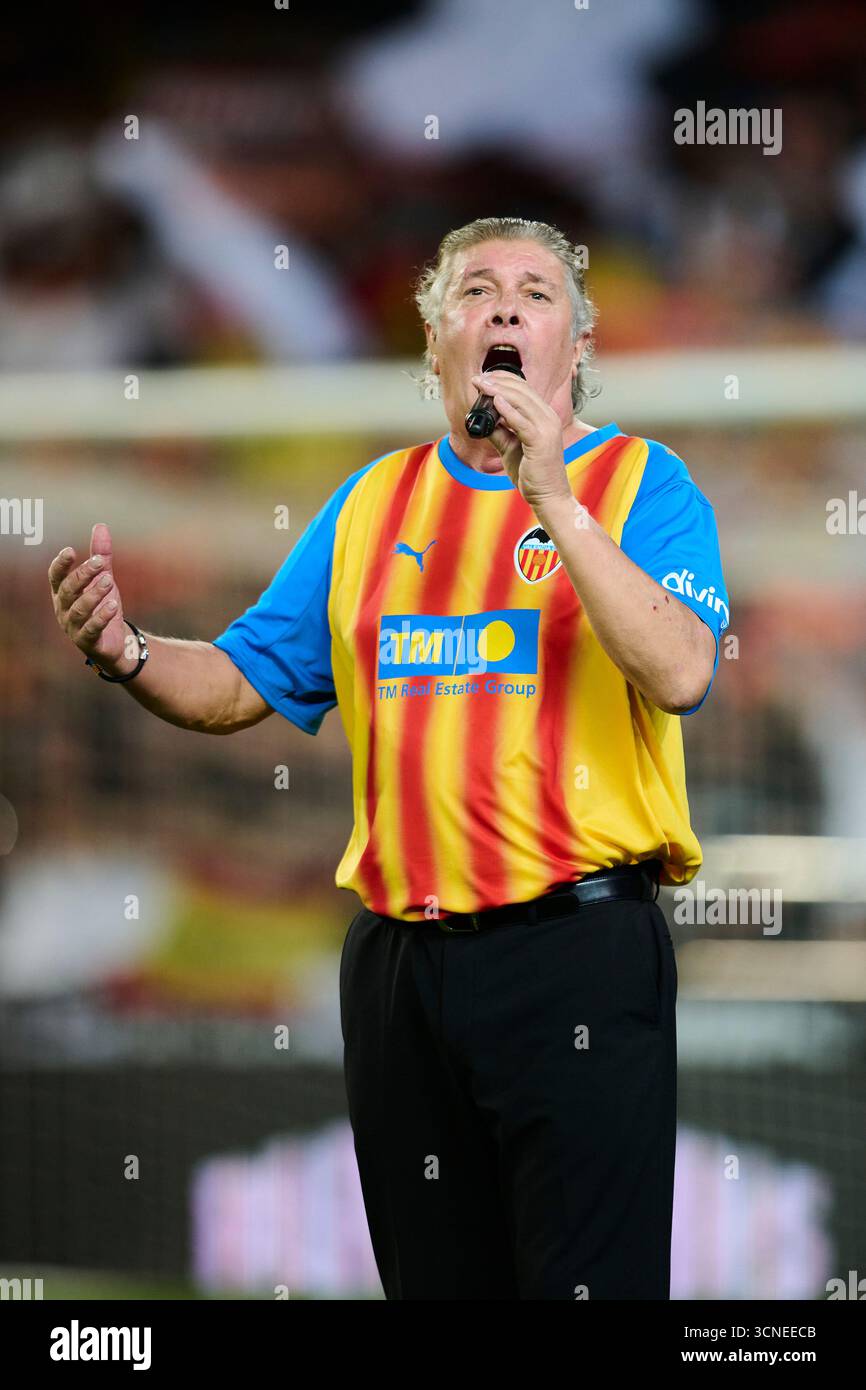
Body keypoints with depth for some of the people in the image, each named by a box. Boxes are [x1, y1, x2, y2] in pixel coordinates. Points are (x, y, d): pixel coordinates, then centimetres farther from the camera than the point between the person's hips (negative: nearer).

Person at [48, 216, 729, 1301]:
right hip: (398, 958, 5)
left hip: (576, 954, -5)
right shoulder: (374, 503, 16)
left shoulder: (638, 482, 1)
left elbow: (680, 672, -16)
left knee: (592, 1278, -8)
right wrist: (128, 657, -5)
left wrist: (554, 498, -19)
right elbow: (239, 684, 16)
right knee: (434, 1281, 11)